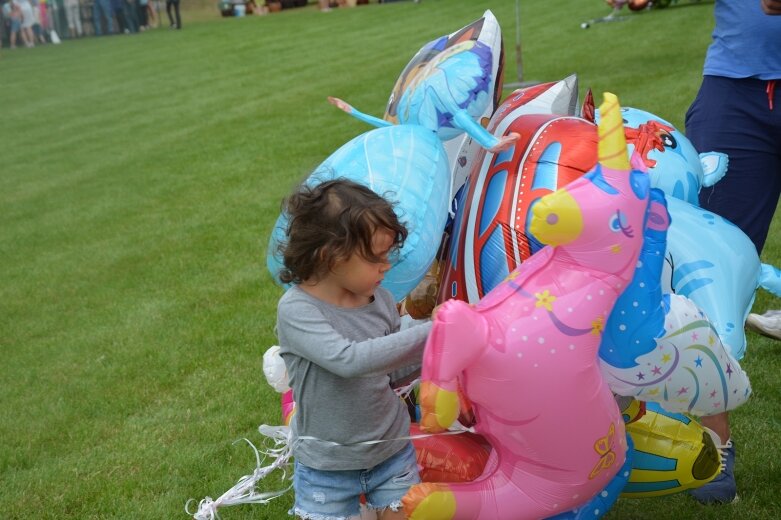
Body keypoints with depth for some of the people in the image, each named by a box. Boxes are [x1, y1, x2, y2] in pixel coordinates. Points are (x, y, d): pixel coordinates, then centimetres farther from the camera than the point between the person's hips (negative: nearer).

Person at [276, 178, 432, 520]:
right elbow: (348, 360, -36)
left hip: (392, 452, 4)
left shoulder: (380, 300, -6)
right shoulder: (296, 309, -21)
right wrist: (426, 332, -34)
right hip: (327, 466, -3)